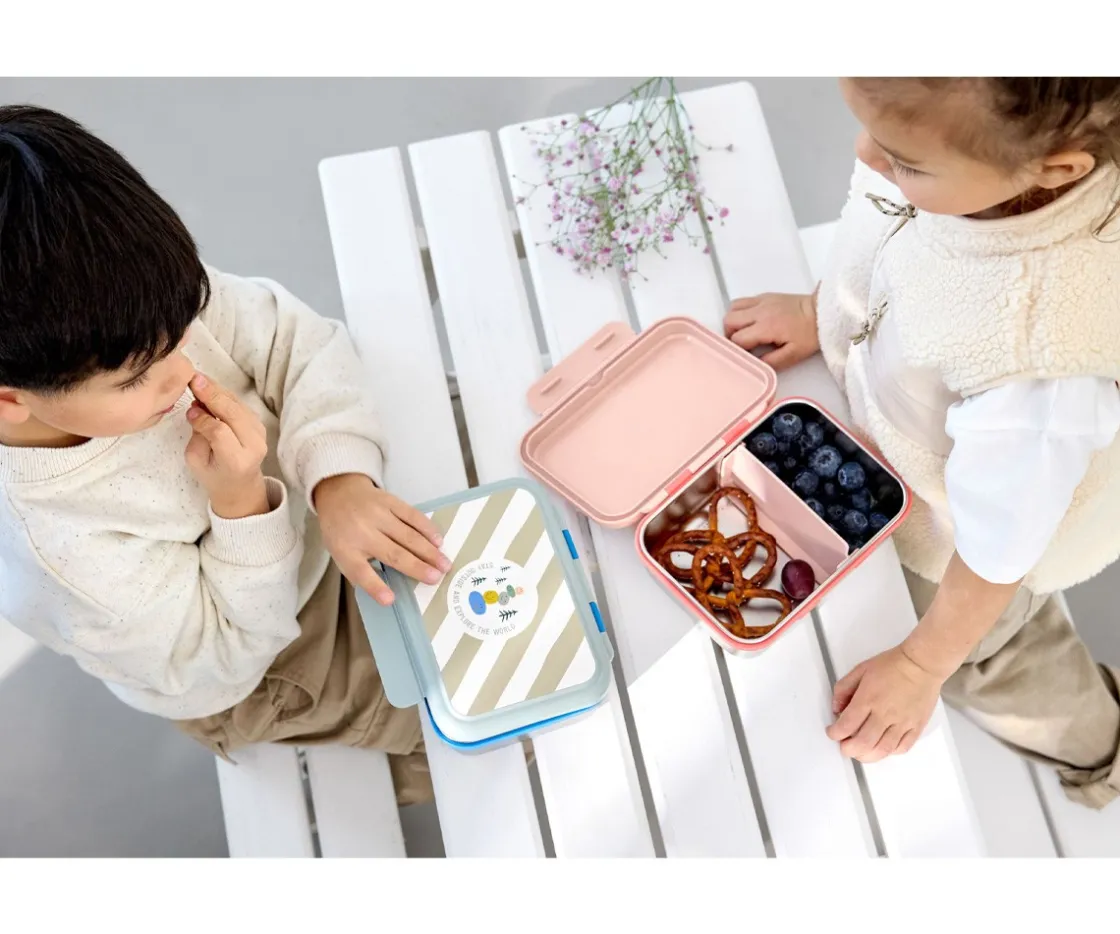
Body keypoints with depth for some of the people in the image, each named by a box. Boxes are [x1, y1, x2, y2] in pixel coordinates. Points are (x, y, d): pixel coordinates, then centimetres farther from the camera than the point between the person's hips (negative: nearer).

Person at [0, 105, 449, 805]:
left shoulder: (146, 304, -30)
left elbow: (300, 341, -19)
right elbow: (213, 669, -25)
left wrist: (341, 479, -36)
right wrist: (240, 506, -39)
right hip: (278, 669, -4)